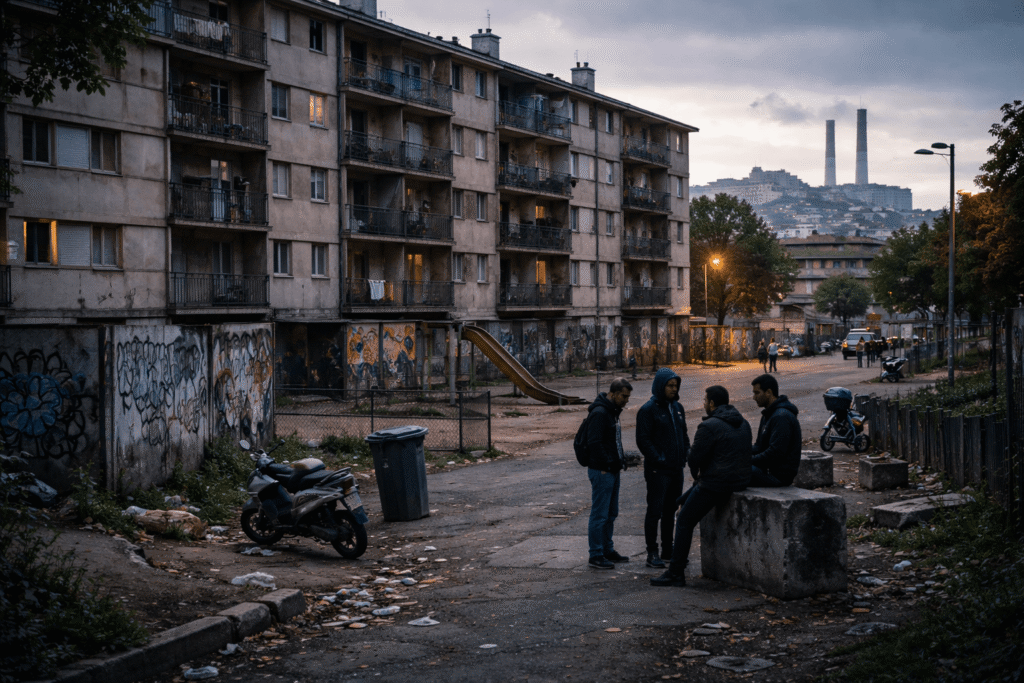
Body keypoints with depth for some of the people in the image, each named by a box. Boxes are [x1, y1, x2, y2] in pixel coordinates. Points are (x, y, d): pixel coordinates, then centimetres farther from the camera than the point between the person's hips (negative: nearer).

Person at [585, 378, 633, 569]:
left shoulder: (612, 411, 14)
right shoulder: (599, 413, -17)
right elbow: (594, 443, -23)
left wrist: (619, 461, 12)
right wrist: (606, 465, -20)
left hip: (612, 470, 10)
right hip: (601, 471, -10)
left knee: (611, 514, 16)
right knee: (599, 514, -5)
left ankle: (608, 550, 26)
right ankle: (596, 556, 0)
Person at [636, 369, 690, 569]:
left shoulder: (677, 408, 13)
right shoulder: (648, 410, -10)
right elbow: (643, 440, -14)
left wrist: (685, 454, 6)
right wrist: (659, 460, -18)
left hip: (676, 469, 7)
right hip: (658, 471, -7)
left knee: (671, 511, 13)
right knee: (655, 511, -4)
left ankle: (668, 550, 22)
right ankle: (652, 553, 1)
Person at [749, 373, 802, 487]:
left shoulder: (782, 417, -19)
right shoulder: (768, 414, 16)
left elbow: (775, 453, -25)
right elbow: (759, 446, 21)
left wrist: (749, 461, -17)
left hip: (780, 476, -11)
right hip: (769, 468, 11)